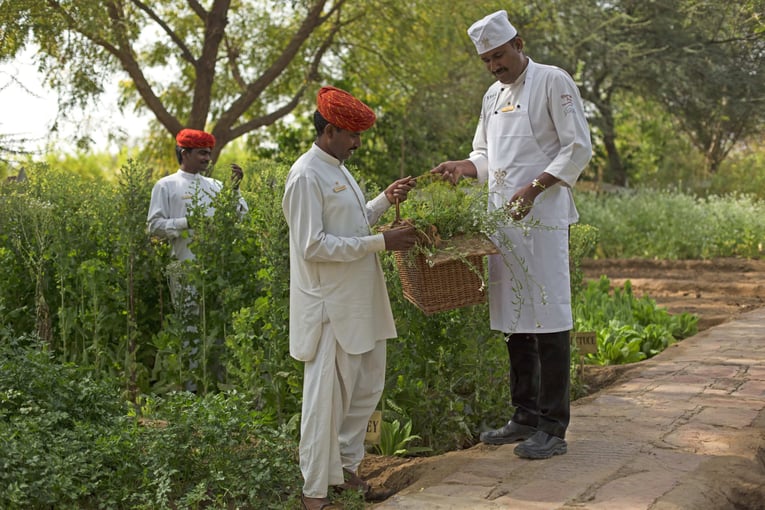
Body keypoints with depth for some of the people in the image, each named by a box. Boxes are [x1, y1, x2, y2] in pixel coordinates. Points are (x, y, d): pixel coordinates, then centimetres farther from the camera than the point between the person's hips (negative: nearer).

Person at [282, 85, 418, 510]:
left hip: (360, 301, 10)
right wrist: (380, 242, -20)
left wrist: (385, 200, 7)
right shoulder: (307, 177, -16)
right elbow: (313, 246, -21)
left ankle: (345, 465, 32)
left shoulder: (338, 169, 14)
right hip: (329, 307, -10)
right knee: (328, 396, -3)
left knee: (369, 384, 17)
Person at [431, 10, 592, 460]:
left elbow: (578, 148, -10)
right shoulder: (493, 96, 18)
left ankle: (553, 428, 1)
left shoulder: (553, 82, -5)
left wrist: (534, 187, -19)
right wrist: (461, 167, 4)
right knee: (515, 320, 12)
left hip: (542, 219, -8)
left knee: (549, 321, -6)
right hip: (503, 220, 8)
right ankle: (526, 417, 23)